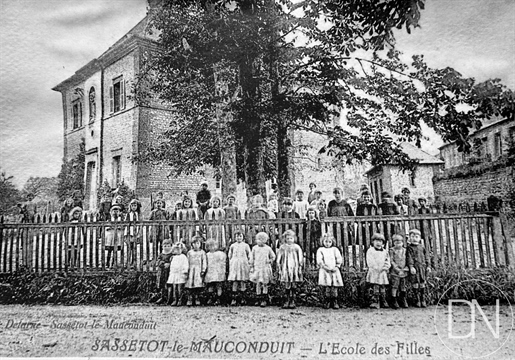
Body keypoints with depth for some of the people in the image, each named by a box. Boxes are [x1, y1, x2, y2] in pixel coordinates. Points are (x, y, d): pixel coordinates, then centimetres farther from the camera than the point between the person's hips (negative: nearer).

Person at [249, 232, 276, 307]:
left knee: (265, 284, 0)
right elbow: (252, 258, 9)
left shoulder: (268, 248, 2)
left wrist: (270, 261, -3)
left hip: (266, 268, 0)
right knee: (258, 283, -2)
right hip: (257, 268, 1)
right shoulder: (254, 248, 3)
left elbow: (273, 257, 15)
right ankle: (259, 299, 8)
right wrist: (251, 267, 5)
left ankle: (264, 300, 8)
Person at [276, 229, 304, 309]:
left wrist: (300, 267, 1)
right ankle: (287, 301, 12)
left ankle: (292, 301, 9)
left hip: (294, 268, -1)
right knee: (286, 286, 2)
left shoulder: (296, 247, 2)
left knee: (293, 286, 0)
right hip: (285, 268, 1)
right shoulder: (282, 247, 5)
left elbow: (300, 258, 4)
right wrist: (279, 267, 7)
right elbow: (278, 259, 10)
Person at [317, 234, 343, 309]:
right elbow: (319, 260, -2)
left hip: (334, 270, 1)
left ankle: (335, 302, 6)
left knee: (334, 287, -4)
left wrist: (336, 267, -5)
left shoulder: (335, 249, 14)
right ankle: (327, 302, 5)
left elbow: (339, 259, 8)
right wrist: (325, 267, -12)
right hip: (325, 270, -1)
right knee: (326, 287, -7)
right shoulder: (320, 250, 8)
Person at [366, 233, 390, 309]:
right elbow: (370, 262, -10)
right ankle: (375, 302, -6)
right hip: (374, 273, -4)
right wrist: (377, 268, -17)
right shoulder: (370, 251, -1)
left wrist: (386, 267, -5)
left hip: (383, 273, 4)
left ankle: (383, 302, 18)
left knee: (383, 288, 8)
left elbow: (387, 261, 13)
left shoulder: (385, 252, 15)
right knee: (375, 288, -9)